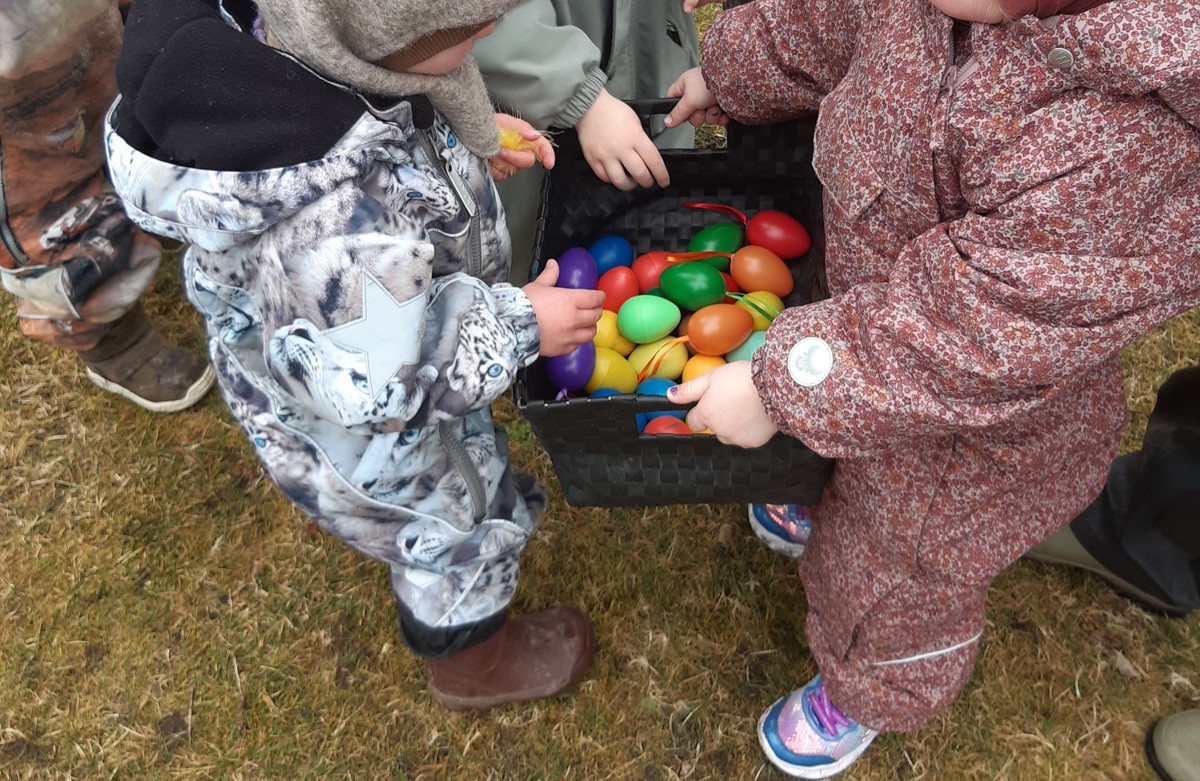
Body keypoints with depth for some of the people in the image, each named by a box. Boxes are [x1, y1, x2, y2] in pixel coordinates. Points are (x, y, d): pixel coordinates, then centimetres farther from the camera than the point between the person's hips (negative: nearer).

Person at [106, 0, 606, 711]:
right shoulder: (344, 238, -49)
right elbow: (384, 391, -33)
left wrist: (468, 137, -9)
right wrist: (519, 327, -23)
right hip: (364, 437, -7)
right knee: (464, 528, 21)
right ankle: (472, 662, 54)